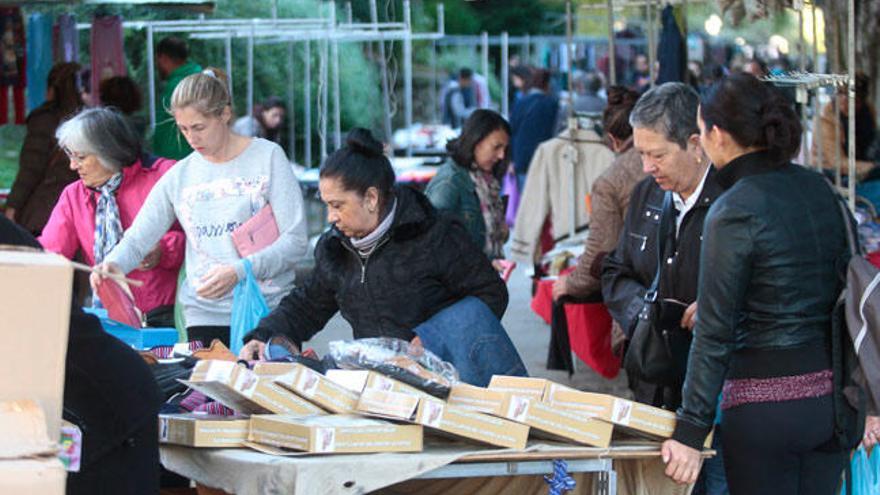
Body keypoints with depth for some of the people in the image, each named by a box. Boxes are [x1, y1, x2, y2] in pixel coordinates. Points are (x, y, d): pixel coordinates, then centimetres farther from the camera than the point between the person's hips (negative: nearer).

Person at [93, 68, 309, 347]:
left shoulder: (267, 157, -1)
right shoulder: (179, 177, 9)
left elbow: (296, 241, -7)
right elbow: (136, 240, 7)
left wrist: (239, 271, -20)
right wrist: (114, 264, -16)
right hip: (205, 317, 2)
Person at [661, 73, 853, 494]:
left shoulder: (735, 212, -14)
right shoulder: (818, 189, 6)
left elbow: (714, 332, -14)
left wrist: (691, 431, -11)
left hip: (766, 402, -6)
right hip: (830, 396, 6)